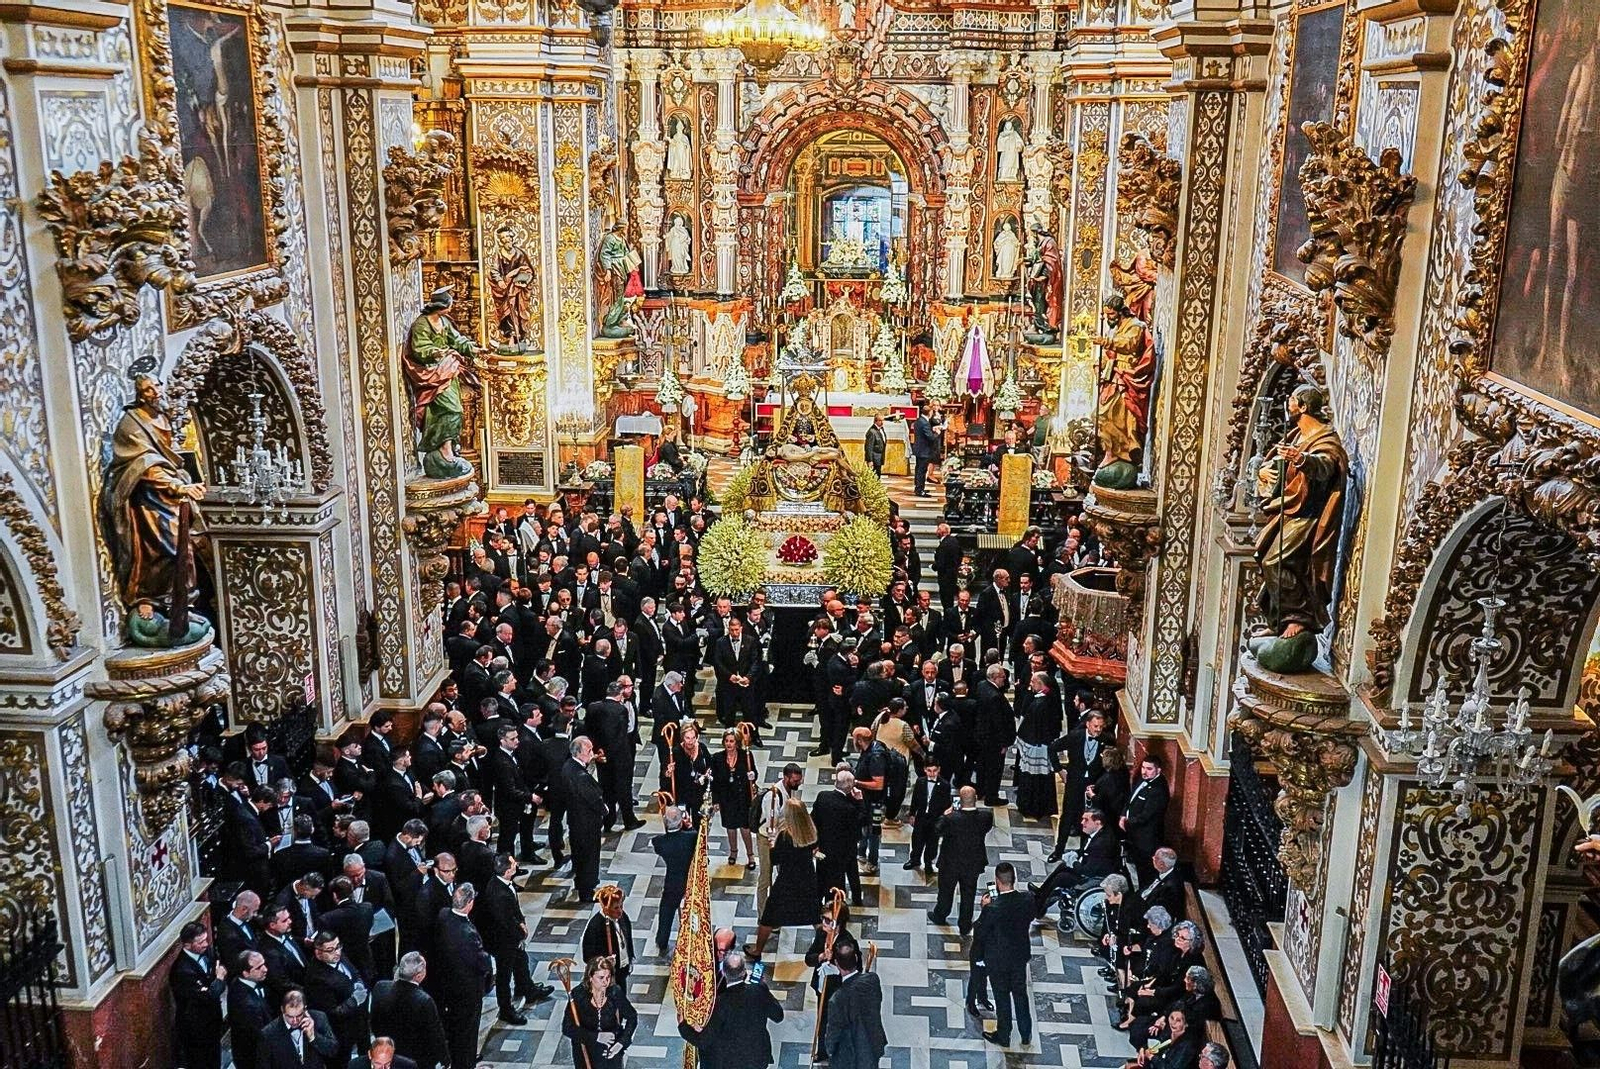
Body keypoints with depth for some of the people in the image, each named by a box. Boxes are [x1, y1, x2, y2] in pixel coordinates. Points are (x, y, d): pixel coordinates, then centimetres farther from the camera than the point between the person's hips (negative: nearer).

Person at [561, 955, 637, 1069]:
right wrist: (596, 1037, -28)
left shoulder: (615, 992, -15)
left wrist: (621, 1042, -16)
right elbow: (567, 1028, -20)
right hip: (585, 1050, -1)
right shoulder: (578, 995, -18)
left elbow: (632, 1018, -3)